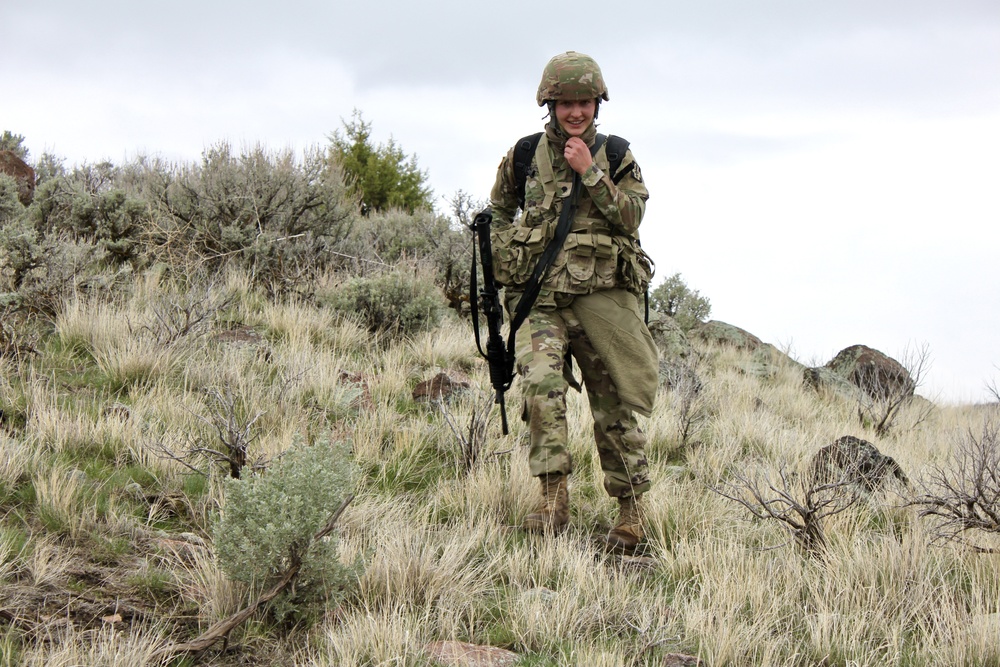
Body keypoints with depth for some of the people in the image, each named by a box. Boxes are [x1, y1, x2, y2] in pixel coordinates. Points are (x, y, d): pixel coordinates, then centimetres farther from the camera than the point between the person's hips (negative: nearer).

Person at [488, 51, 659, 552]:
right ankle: (553, 496, -23)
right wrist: (505, 261, 12)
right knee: (541, 383, -24)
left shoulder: (616, 155, 7)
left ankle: (631, 508, 17)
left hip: (605, 295, 0)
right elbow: (499, 211, 24)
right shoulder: (525, 155, 9)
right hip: (542, 298, 0)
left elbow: (632, 216, -6)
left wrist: (590, 173, -12)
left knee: (616, 406, 5)